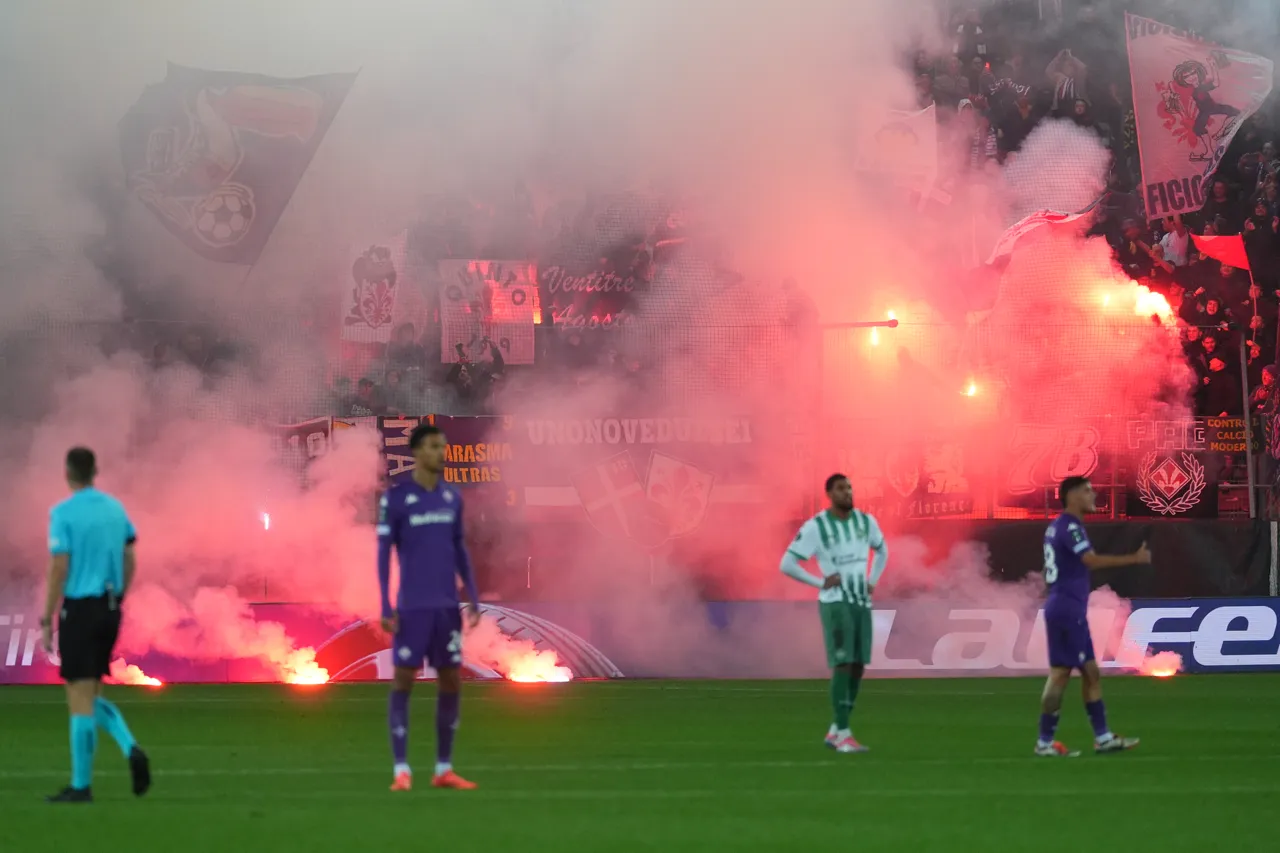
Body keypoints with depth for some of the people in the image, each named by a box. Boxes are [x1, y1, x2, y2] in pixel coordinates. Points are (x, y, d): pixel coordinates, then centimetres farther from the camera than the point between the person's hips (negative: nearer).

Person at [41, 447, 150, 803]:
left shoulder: (64, 513, -11)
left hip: (79, 609, -6)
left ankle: (81, 785, 3)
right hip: (109, 609, 6)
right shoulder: (116, 509, 8)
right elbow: (130, 562, 11)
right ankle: (131, 749, -4)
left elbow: (59, 569, -14)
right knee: (91, 696, 18)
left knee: (80, 700, -1)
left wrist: (47, 621, -9)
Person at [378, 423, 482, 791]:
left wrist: (474, 599, 8)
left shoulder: (452, 497, 9)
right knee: (403, 681, -5)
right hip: (412, 606, -5)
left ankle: (444, 769, 12)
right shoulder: (394, 498, -6)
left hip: (447, 606, 5)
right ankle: (401, 770, 0)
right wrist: (386, 608, -12)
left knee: (451, 682, 4)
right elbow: (383, 554, -6)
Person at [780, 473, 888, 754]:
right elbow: (787, 564, -10)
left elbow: (882, 551, 27)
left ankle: (835, 731, 16)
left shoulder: (866, 521, 7)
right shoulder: (815, 527, -10)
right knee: (843, 664, -14)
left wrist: (872, 582, 12)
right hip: (835, 603, -6)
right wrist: (821, 583, -12)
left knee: (858, 666, 5)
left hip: (862, 603, 6)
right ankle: (843, 736, -13)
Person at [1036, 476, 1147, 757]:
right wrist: (1134, 559, -28)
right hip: (1066, 610, -10)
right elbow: (1092, 561, -28)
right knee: (1060, 673, -7)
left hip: (1071, 611, 10)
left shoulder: (1060, 526, 16)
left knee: (1091, 673, 12)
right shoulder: (1070, 527, -15)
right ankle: (1045, 742, -4)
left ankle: (1103, 737, 15)